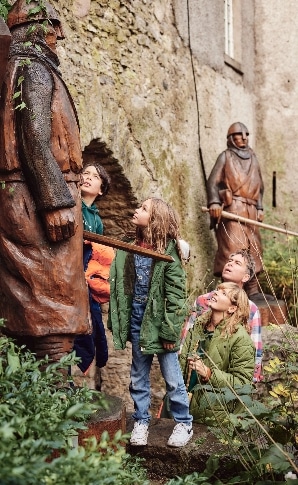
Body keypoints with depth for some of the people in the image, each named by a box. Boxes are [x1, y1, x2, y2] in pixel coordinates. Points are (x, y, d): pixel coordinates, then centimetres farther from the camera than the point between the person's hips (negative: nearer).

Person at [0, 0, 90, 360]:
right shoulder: (35, 69, -5)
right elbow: (36, 138, -17)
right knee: (53, 295, -9)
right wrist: (57, 202, -22)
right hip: (39, 197, -9)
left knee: (31, 302, 9)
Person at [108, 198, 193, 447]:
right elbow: (118, 287, 5)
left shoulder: (168, 251, -12)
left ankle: (184, 423, 24)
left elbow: (176, 295, -13)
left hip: (160, 320, -5)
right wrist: (118, 323, 0)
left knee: (172, 377, 7)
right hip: (137, 321, 5)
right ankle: (141, 421, 32)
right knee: (138, 377, 15)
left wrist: (170, 332, -14)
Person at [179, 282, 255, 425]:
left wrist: (208, 373, -21)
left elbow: (242, 383, -11)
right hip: (186, 392, 5)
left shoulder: (240, 337, -9)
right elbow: (183, 359, 12)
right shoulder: (199, 325, 10)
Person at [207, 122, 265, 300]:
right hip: (232, 209, -6)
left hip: (251, 211, 6)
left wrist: (260, 207, 13)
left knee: (254, 249, 4)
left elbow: (260, 185, 24)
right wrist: (214, 202, -19)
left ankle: (253, 290, 10)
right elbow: (213, 181, -3)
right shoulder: (226, 156, 7)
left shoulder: (253, 158, 21)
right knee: (232, 248, -15)